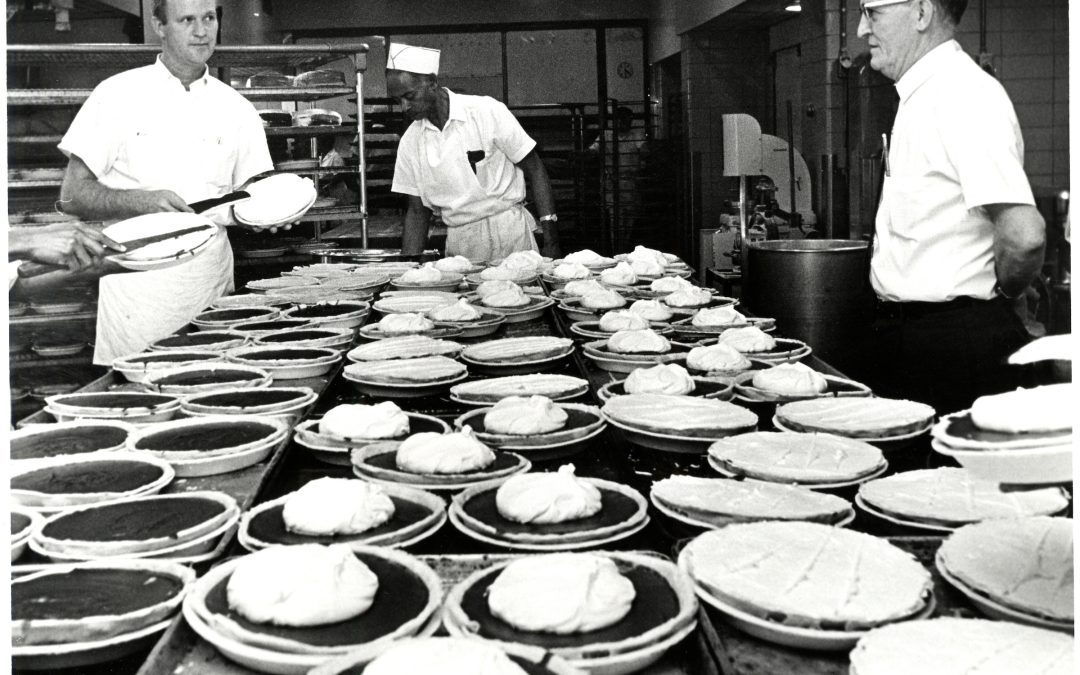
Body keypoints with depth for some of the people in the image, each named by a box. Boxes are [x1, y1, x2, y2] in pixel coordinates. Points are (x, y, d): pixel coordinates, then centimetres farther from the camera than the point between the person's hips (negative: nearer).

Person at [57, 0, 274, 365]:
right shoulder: (119, 94, 0)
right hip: (140, 291, -3)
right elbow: (72, 196, -2)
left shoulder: (235, 108, 9)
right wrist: (141, 201, -19)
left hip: (214, 293, 3)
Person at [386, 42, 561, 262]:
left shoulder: (487, 111, -8)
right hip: (457, 242, 3)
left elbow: (534, 170, -5)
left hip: (508, 233, -3)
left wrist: (551, 241, -11)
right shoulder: (410, 142, 5)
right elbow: (417, 211, 11)